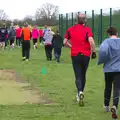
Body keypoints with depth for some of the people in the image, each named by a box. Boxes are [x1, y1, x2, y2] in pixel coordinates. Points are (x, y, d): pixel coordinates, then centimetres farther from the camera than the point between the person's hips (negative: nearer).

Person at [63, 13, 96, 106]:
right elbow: (91, 41, -20)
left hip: (75, 55, 1)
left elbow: (65, 42, 4)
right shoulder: (87, 29, -6)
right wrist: (93, 52, -10)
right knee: (83, 75, 16)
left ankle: (80, 92, -26)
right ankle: (80, 94, 25)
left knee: (78, 76, -1)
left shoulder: (71, 29, 3)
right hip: (85, 55, -1)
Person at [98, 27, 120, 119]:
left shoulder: (107, 41, -4)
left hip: (108, 69, 0)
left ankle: (106, 106, 32)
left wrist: (101, 61, -9)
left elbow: (102, 50, -24)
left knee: (108, 87, 18)